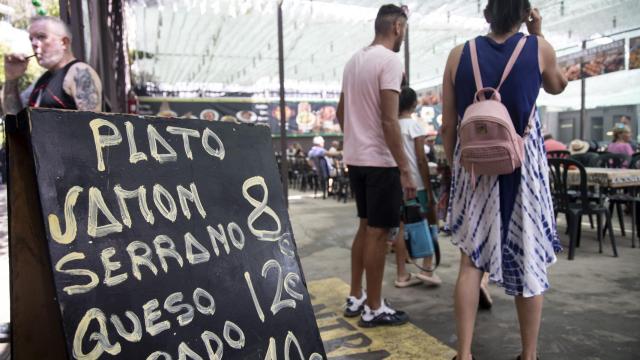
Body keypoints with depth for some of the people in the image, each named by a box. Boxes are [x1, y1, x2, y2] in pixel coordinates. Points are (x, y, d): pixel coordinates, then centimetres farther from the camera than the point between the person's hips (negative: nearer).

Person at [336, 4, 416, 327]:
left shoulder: (353, 60, 13)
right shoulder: (390, 61, -14)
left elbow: (341, 112, 18)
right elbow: (389, 120, -21)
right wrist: (405, 170, -19)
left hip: (355, 157, 9)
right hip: (380, 160, -9)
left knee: (365, 227, 17)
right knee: (378, 233, 0)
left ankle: (355, 298, 27)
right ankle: (373, 309, 11)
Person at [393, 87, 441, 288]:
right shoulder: (414, 125, -9)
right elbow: (421, 160, -12)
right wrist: (429, 190, -8)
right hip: (416, 184, -5)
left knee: (402, 227, 7)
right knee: (428, 223, 10)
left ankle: (402, 275, 11)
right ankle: (427, 269, 5)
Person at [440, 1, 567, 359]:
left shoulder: (459, 55, 1)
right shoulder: (538, 48, 0)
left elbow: (448, 127, 1)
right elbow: (559, 86, 22)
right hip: (522, 168, -1)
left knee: (472, 260, 10)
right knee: (529, 262, 10)